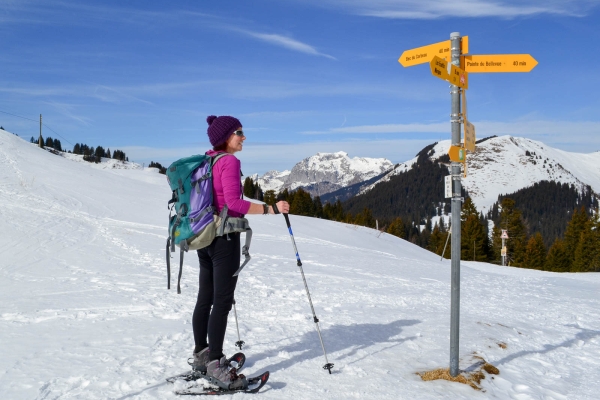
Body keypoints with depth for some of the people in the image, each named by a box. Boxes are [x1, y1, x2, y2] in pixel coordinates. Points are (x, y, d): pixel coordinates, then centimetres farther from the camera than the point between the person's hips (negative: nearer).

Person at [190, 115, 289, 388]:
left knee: (205, 298, 15)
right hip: (225, 237, -9)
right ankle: (215, 364, 1)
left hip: (204, 235, 9)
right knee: (222, 302, -4)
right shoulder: (229, 161, -14)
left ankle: (201, 355, 26)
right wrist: (271, 209, -24)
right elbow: (233, 202, -24)